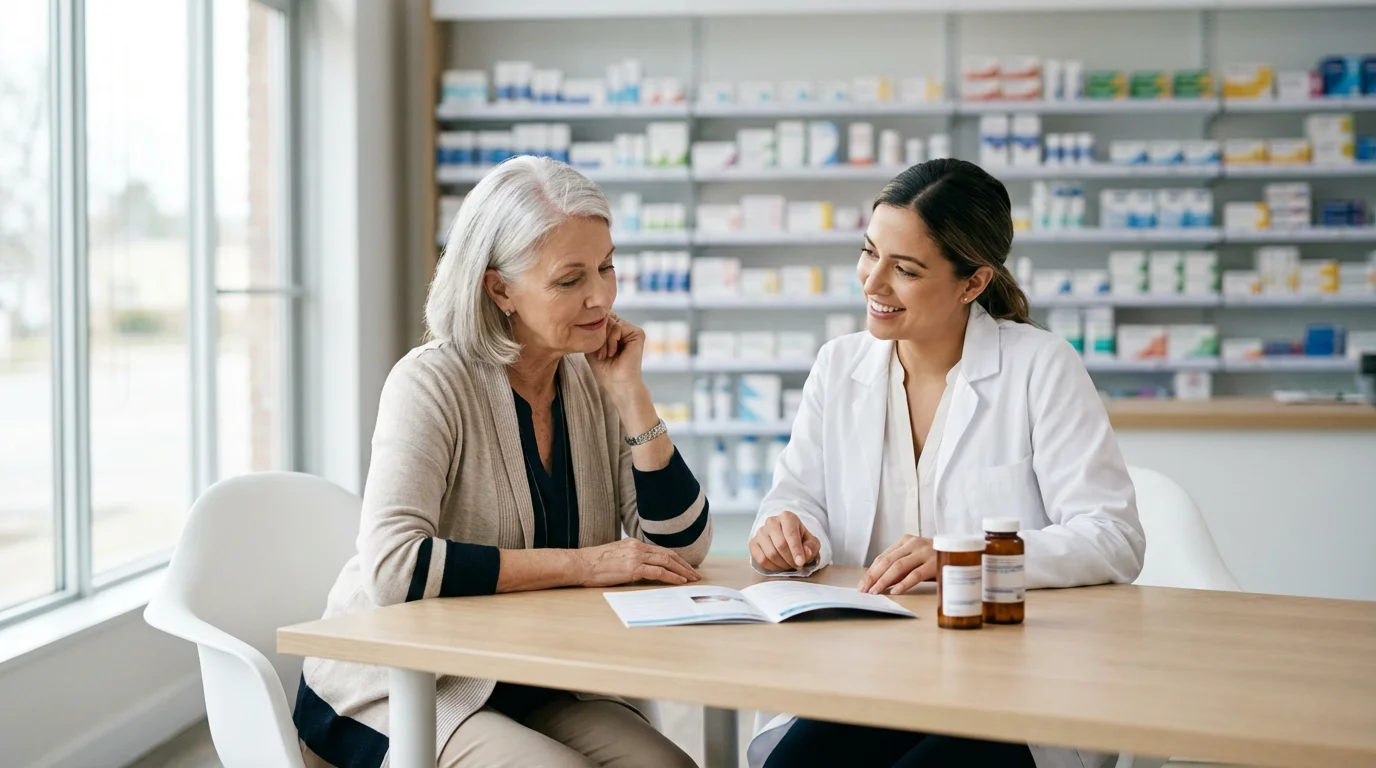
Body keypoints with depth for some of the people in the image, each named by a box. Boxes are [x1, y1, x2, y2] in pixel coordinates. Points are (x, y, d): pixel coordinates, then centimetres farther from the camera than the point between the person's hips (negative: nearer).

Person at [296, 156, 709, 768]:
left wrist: (630, 394, -10)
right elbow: (392, 565, -28)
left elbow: (682, 548, -1)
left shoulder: (593, 383, 2)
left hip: (532, 691, 5)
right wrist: (581, 564, -23)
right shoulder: (433, 382, -14)